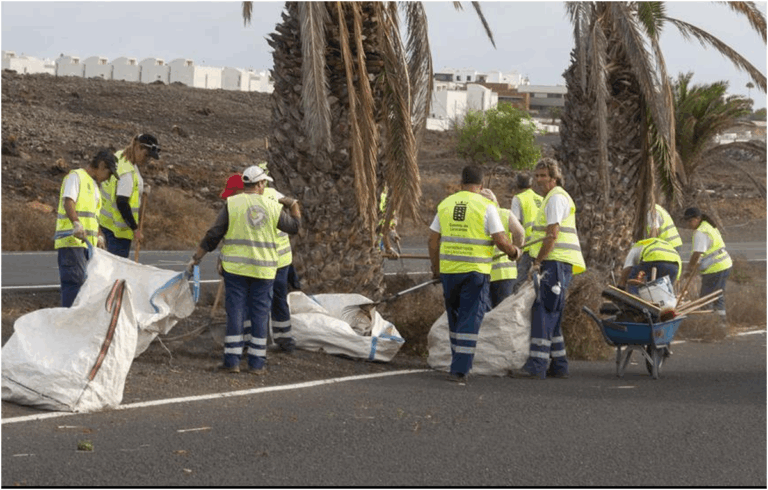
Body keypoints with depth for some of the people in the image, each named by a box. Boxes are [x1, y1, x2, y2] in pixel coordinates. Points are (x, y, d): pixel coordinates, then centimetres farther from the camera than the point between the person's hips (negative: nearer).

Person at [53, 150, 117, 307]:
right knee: (75, 281, -15)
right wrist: (76, 224, -32)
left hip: (86, 242, 9)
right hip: (72, 240, -9)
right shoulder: (76, 176, -2)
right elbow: (68, 202, -18)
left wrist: (98, 237, 21)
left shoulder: (94, 185, 27)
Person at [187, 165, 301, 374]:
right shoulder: (273, 207, 1)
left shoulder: (232, 204, -4)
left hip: (236, 268, -1)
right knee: (260, 314, 7)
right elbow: (294, 227, 16)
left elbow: (213, 235, -5)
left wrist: (196, 257, 3)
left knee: (235, 311, 3)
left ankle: (232, 361, 1)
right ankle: (257, 362, 8)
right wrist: (294, 205, 32)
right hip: (263, 270, 1)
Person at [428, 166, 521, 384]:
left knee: (455, 317, 19)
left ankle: (459, 363, 27)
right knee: (470, 320, -2)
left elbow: (433, 240, 8)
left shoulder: (446, 204, 6)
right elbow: (500, 240, -11)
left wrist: (436, 268, 21)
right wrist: (514, 252, 10)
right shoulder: (486, 206, -6)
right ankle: (459, 370, -9)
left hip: (449, 270, 4)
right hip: (475, 271, -4)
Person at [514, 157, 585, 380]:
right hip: (555, 264, 11)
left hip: (556, 263, -11)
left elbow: (552, 235, -17)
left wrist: (537, 262, -13)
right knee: (551, 315, 11)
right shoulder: (554, 198, 24)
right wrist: (539, 262, 20)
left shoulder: (556, 198, -9)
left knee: (543, 312, -15)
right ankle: (559, 366, 14)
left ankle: (536, 365, -20)